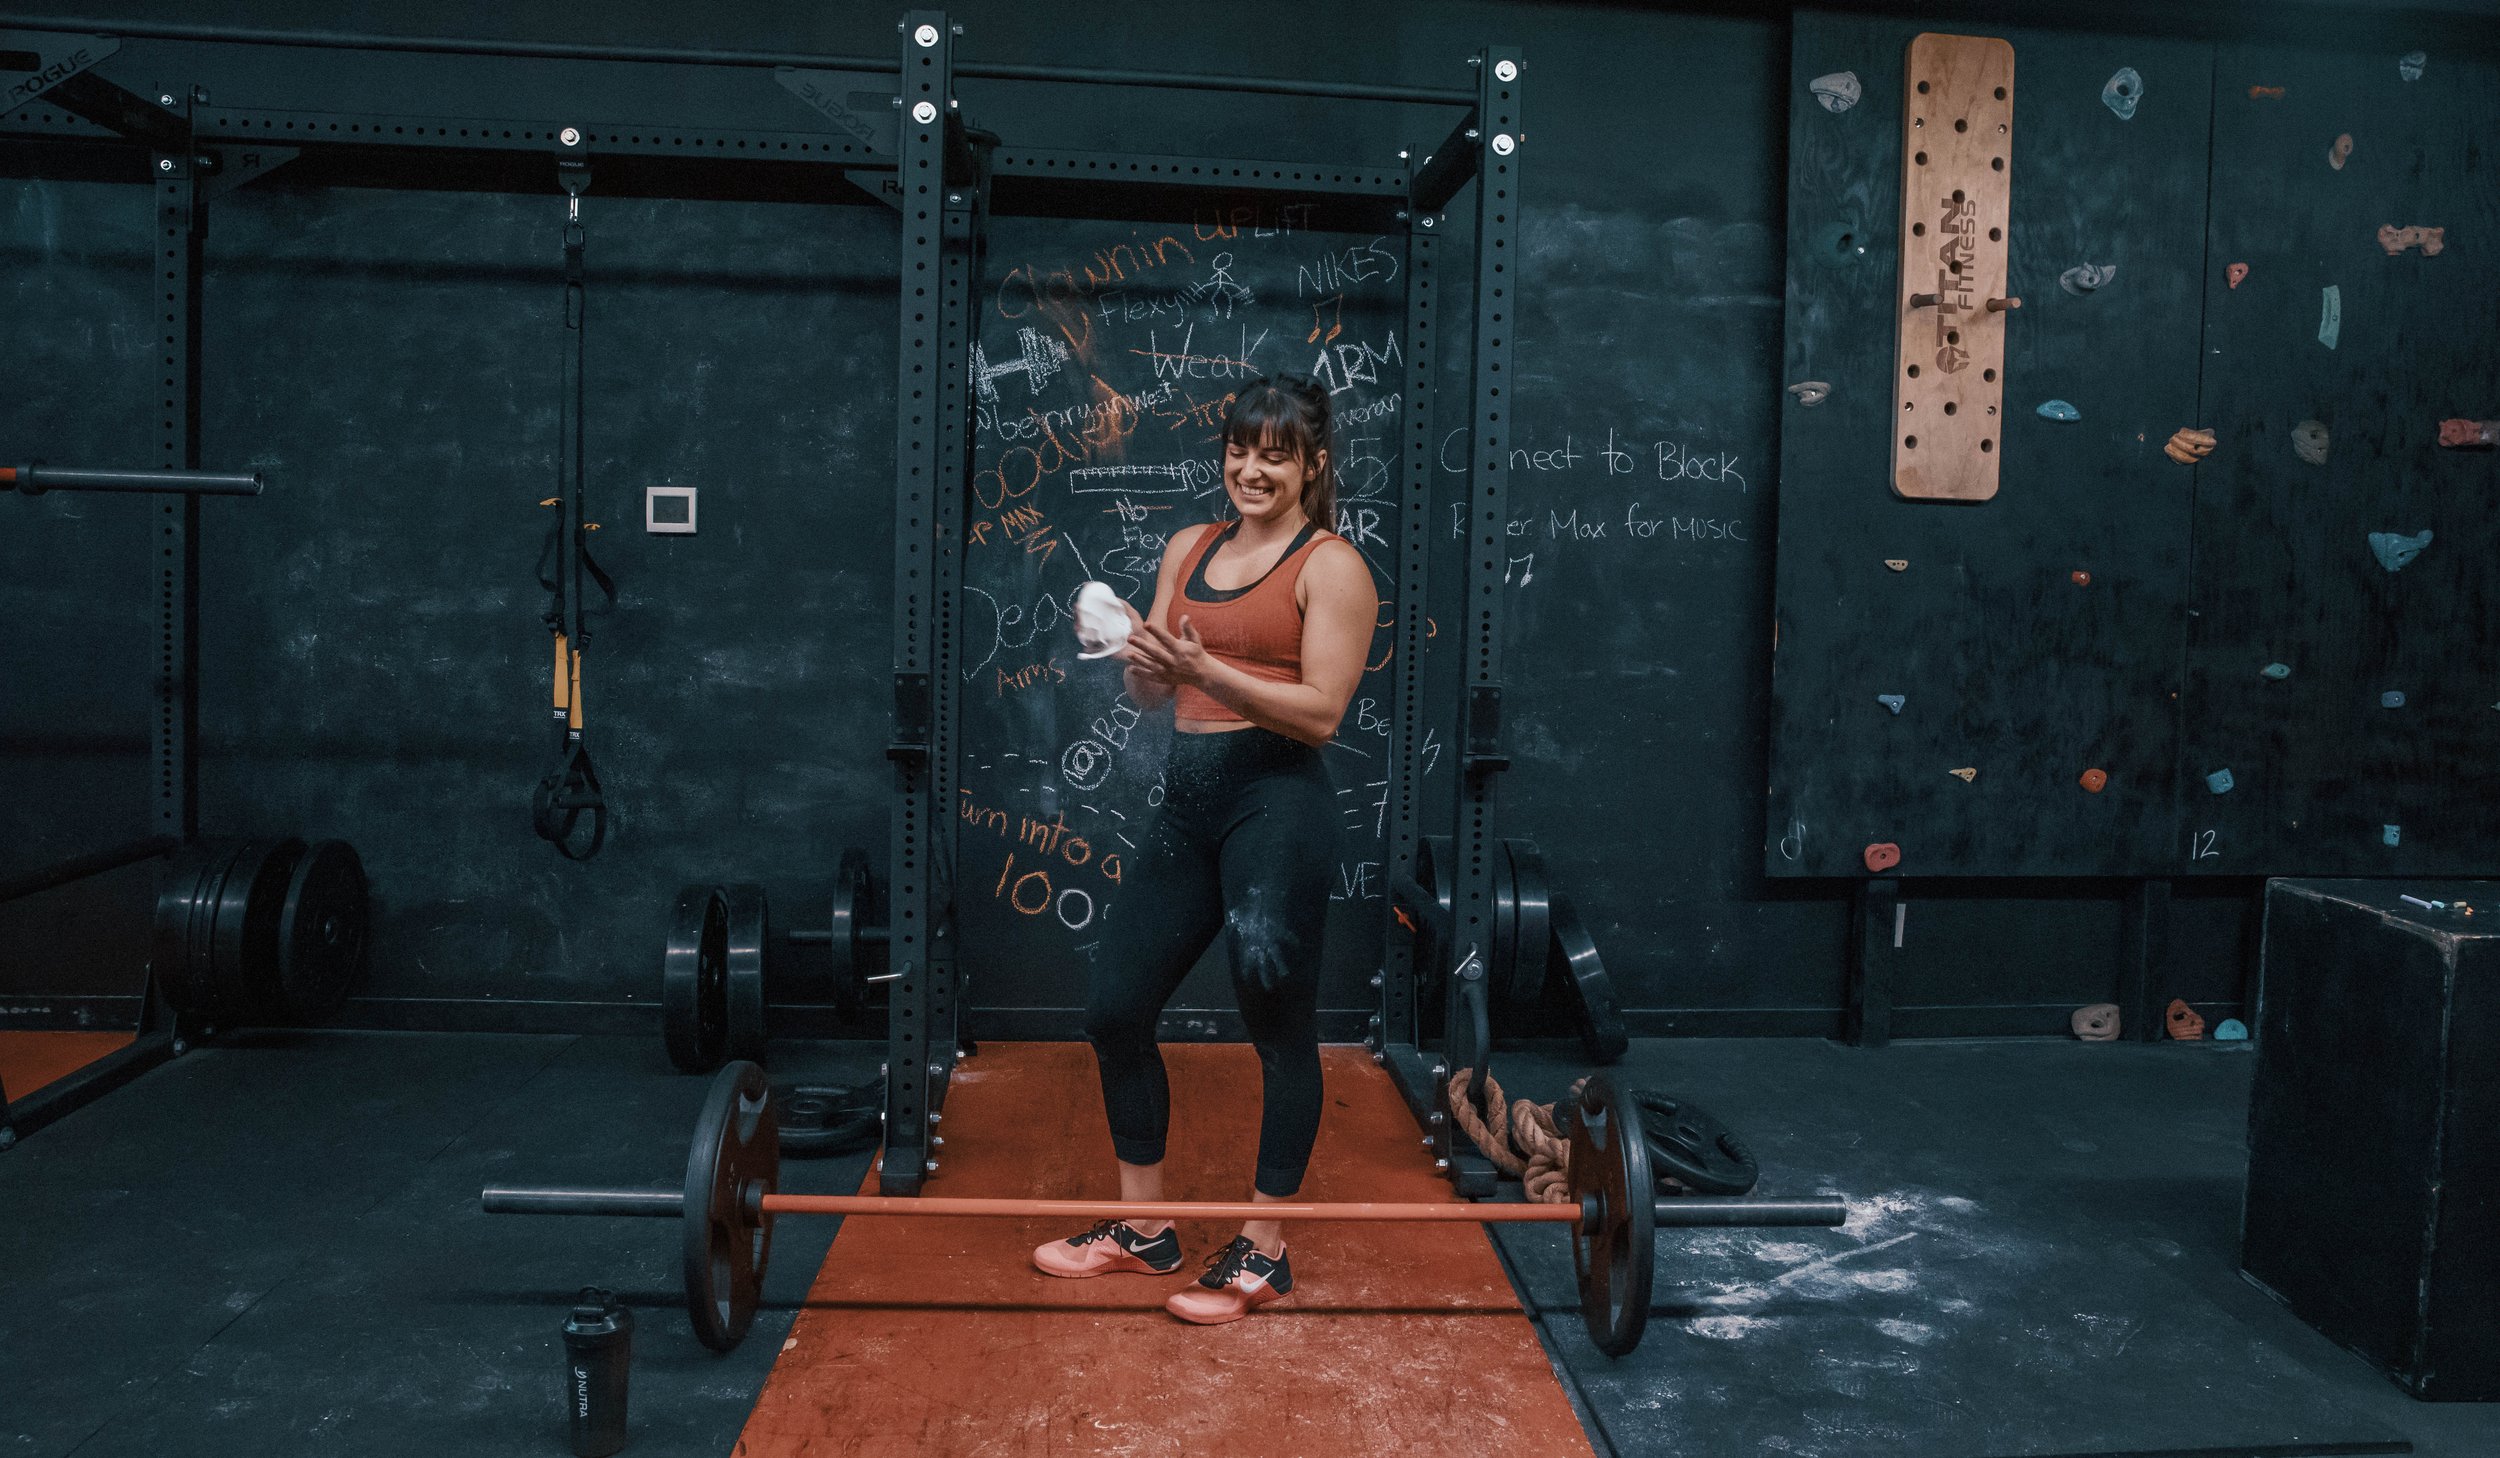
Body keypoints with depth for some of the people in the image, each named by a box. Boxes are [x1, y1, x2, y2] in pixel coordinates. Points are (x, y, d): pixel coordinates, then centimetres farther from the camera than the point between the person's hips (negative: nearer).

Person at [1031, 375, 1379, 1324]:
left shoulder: (1332, 566, -4)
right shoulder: (1188, 548, 14)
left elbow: (1322, 711, -12)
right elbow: (1155, 694, 14)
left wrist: (1206, 670, -22)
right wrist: (1139, 657, -9)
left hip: (1277, 803, -7)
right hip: (1187, 797, 7)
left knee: (1279, 1026, 1)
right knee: (1115, 1008, 10)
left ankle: (1263, 1253, 17)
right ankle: (1144, 1230, 26)